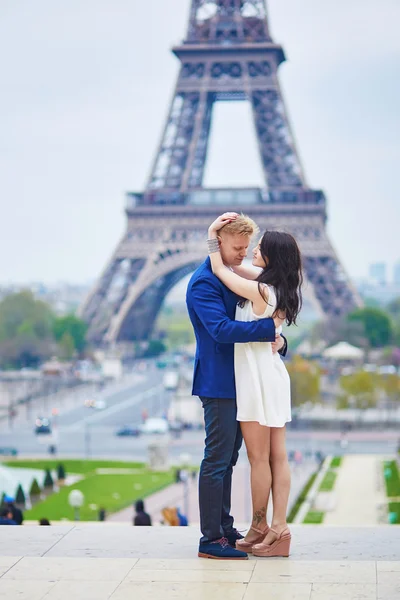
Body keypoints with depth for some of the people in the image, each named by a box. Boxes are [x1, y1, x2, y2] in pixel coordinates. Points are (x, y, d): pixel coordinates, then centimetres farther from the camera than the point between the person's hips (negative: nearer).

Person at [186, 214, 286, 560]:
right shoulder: (204, 282, -15)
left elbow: (250, 320, 19)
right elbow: (221, 329, -27)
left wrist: (278, 339, -2)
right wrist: (269, 327, -24)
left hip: (238, 383, 9)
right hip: (219, 384, -9)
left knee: (227, 459, 15)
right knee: (218, 460, -6)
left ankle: (224, 528, 24)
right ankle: (211, 540, -1)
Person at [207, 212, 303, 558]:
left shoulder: (259, 291, -19)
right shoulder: (281, 288, 6)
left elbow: (220, 270, -7)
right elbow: (235, 267, 15)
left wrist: (213, 234, 3)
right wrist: (222, 235, 6)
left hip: (257, 378, -9)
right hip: (274, 376, 9)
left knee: (259, 458, 2)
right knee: (278, 456, 7)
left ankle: (259, 528, 12)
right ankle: (279, 529, 10)